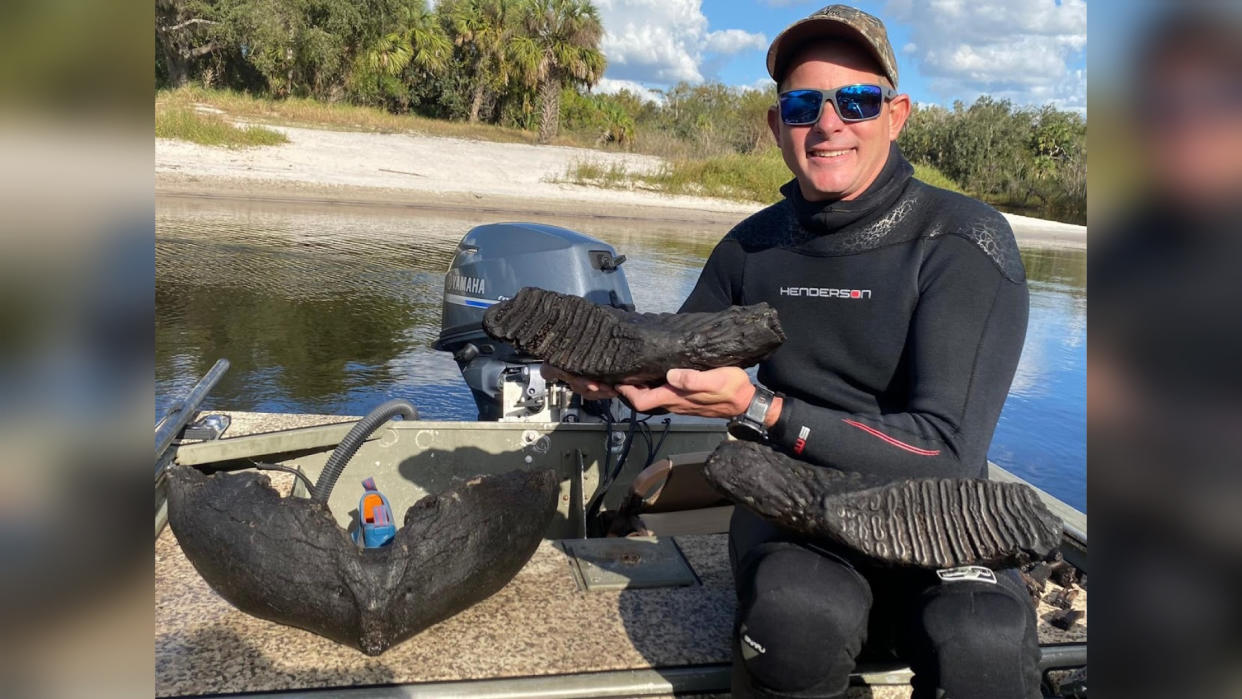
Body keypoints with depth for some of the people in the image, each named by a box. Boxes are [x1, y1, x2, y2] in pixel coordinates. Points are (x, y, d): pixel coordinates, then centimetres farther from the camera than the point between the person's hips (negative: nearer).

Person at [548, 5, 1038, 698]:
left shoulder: (965, 241, -10)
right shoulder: (753, 246, 3)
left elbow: (946, 456, -18)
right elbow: (678, 366, 16)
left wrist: (757, 410, -28)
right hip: (791, 499, 2)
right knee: (800, 614, -33)